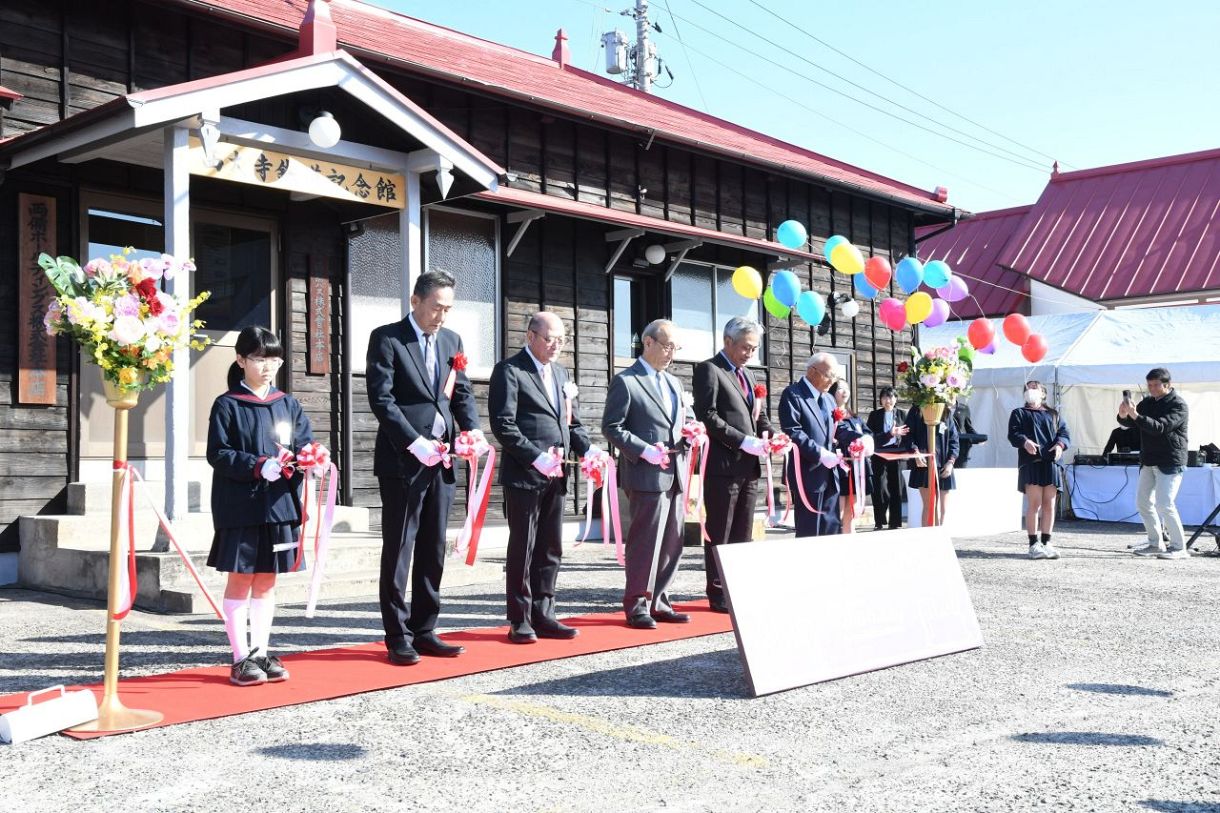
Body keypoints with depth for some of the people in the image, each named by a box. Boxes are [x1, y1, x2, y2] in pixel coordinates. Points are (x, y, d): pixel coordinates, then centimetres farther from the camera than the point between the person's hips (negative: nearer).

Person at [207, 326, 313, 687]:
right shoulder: (227, 405, -4)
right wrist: (258, 466, -22)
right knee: (240, 580, 3)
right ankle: (241, 658, 10)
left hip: (279, 504, 4)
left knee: (266, 582, 10)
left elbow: (305, 444, 4)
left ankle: (261, 653, 19)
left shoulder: (288, 405, 9)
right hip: (240, 505, -4)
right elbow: (218, 453, -9)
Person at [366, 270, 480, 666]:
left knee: (433, 551, 9)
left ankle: (424, 632, 17)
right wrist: (416, 444, -19)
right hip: (402, 460, -6)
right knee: (398, 551, 0)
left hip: (440, 461, 6)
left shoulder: (452, 340, 14)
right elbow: (381, 399, -12)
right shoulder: (387, 338, -5)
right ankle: (398, 638, 7)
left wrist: (473, 429, -5)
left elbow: (462, 392, 15)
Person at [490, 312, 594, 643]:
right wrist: (537, 458, -20)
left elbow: (572, 420, 20)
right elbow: (503, 425, -13)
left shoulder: (560, 373, 18)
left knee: (550, 549, 10)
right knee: (523, 549, 0)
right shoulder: (509, 371, -6)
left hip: (555, 476, 7)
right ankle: (520, 621, 9)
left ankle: (542, 616, 19)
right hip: (524, 475, -7)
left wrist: (587, 448, 0)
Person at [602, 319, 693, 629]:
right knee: (645, 542, -4)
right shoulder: (625, 381, -4)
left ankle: (658, 602, 19)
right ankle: (637, 605, 6)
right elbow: (611, 427, -9)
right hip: (646, 475, -7)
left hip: (675, 475, 8)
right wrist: (645, 450, -18)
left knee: (672, 543, 9)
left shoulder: (674, 383, 20)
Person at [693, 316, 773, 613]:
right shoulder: (709, 369, -5)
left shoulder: (747, 374, 20)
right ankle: (718, 595, 6)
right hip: (723, 465, -7)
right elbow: (707, 416, -15)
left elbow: (759, 415, 23)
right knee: (719, 534, 0)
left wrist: (768, 435, 2)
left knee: (743, 534, 10)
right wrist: (742, 441, -18)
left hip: (749, 465, 8)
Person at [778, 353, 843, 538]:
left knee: (831, 531, 9)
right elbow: (793, 433, -17)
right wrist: (820, 454, -22)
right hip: (808, 474, -8)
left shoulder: (829, 399, 19)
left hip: (829, 475, 8)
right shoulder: (793, 394, -7)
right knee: (809, 533, -3)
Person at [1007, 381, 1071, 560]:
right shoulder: (1019, 413, 15)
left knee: (1049, 505, 2)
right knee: (1034, 504, -9)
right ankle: (1034, 545, -7)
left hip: (1051, 463, 3)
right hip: (1030, 463, -3)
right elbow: (1013, 433, -1)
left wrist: (1060, 444, -12)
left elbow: (1064, 432, 10)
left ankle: (1046, 543, 8)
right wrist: (1025, 441, -23)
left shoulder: (1054, 415, 23)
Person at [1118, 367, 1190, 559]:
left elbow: (1159, 427, -25)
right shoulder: (1148, 402, 10)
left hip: (1170, 463, -8)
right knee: (1143, 502, 8)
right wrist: (1123, 416, -14)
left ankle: (1179, 547, -5)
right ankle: (1155, 545, 17)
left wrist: (1135, 415, -36)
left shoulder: (1178, 405, -12)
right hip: (1148, 462, 8)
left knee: (1164, 504, -14)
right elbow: (1132, 423, 9)